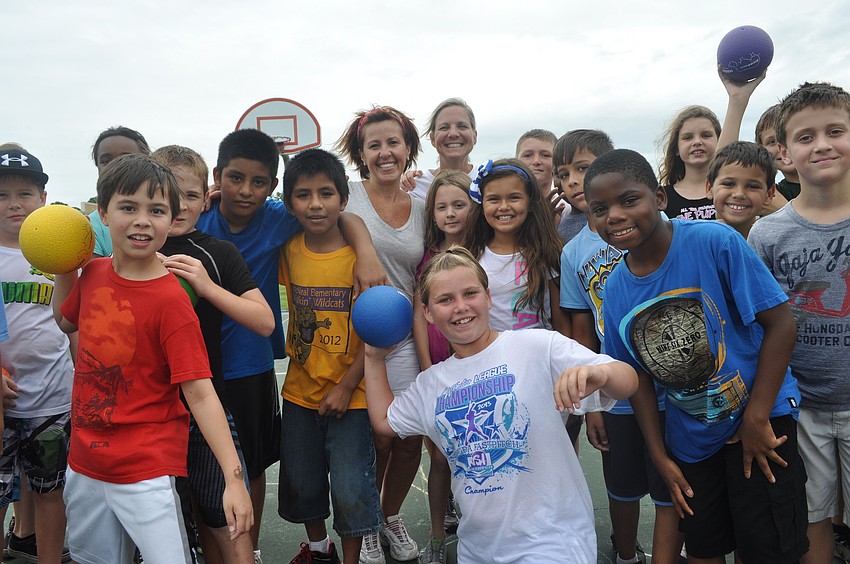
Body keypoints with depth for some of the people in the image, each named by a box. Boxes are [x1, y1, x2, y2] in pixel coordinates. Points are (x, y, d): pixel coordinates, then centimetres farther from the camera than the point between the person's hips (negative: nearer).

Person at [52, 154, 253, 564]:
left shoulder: (170, 299, -20)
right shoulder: (94, 273, -1)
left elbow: (200, 393, -22)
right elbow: (66, 321, 23)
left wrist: (234, 476, -29)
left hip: (147, 475, -7)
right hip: (85, 462, 7)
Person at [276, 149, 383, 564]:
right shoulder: (288, 252, -3)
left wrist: (346, 387, -14)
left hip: (350, 395, -4)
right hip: (299, 391, 4)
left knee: (351, 489, 2)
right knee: (301, 482, 18)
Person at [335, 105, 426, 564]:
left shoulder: (421, 209, 9)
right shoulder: (346, 197, -3)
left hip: (403, 340, 4)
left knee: (411, 438, 4)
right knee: (378, 438, -1)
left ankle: (391, 517, 34)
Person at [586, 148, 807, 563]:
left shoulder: (715, 241, -21)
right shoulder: (614, 289, -7)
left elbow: (781, 324, -17)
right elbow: (639, 375, 3)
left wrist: (756, 418, -18)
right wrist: (660, 457, 3)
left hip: (760, 420, -4)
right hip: (690, 441, 4)